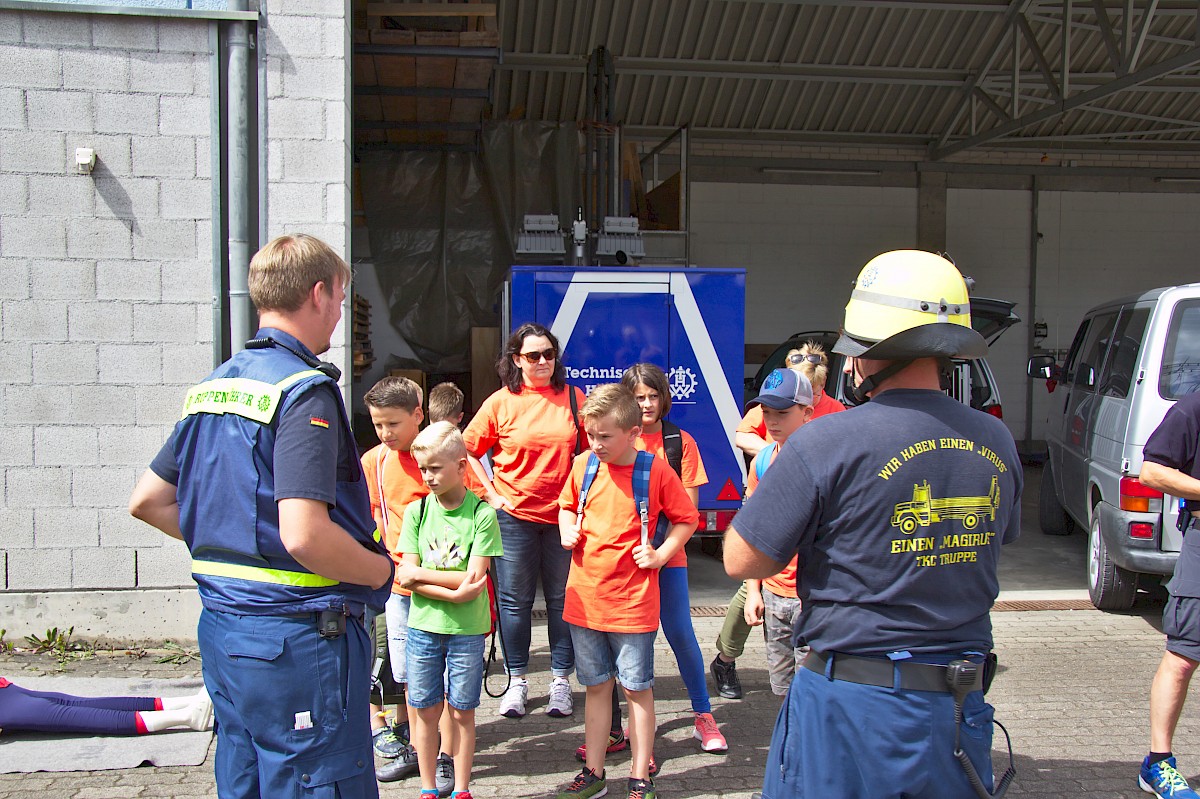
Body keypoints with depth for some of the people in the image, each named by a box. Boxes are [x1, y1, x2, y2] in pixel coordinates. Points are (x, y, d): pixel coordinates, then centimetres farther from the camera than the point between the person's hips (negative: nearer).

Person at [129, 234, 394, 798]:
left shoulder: (211, 388, 10)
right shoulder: (305, 391, -17)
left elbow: (147, 502, 16)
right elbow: (304, 534, -27)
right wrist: (381, 572, -10)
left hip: (221, 626, 9)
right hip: (297, 638, -9)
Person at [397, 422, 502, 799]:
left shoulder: (481, 514, -8)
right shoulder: (417, 511, 1)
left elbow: (473, 578, -14)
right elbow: (405, 575, -6)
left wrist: (421, 573, -12)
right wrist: (451, 592, -18)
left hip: (466, 629, -2)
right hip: (423, 625, 3)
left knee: (462, 711, 7)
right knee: (426, 709, 10)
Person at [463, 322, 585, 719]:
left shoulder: (573, 398, 3)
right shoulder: (501, 403, -2)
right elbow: (467, 450, 4)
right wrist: (490, 493, -3)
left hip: (563, 515, 1)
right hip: (515, 515, -1)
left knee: (562, 599, 8)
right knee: (515, 600, 8)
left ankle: (561, 680, 21)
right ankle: (517, 681, 22)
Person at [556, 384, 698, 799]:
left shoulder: (656, 471, -9)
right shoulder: (584, 465, 1)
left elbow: (687, 518, 2)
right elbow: (567, 506, 19)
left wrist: (661, 554, -9)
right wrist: (567, 530, -1)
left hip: (633, 602, -4)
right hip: (585, 597, 4)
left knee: (637, 689, 7)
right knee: (596, 686, 14)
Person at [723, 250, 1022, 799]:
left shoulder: (826, 443, -19)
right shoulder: (995, 442, -1)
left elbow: (742, 562, -13)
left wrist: (773, 471, 4)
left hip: (854, 714, -5)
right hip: (961, 712, 5)